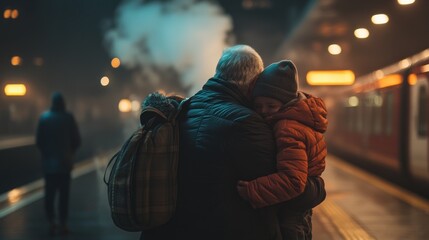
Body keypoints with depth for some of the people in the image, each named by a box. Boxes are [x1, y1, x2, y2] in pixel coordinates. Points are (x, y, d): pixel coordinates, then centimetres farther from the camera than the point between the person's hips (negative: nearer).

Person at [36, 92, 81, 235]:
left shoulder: (44, 118, -2)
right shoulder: (68, 118, -5)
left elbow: (39, 141, -2)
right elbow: (76, 140, -3)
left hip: (48, 162, 1)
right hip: (64, 162, -1)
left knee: (50, 192, 9)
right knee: (64, 193, 4)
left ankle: (52, 222, 1)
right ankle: (63, 224, 2)